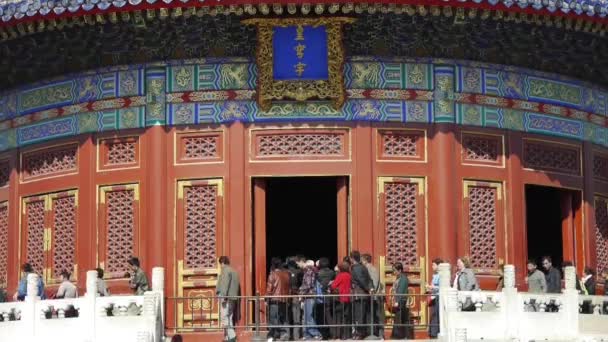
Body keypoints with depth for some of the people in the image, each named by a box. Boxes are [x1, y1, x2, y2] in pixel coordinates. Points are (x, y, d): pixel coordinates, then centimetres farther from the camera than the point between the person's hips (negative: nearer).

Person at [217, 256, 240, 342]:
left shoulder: (226, 270, -4)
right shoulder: (234, 272, 24)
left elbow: (225, 284, -17)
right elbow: (238, 287, 23)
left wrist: (223, 296, -21)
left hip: (227, 298, -10)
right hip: (233, 298, 10)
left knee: (225, 318, -13)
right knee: (229, 318, 11)